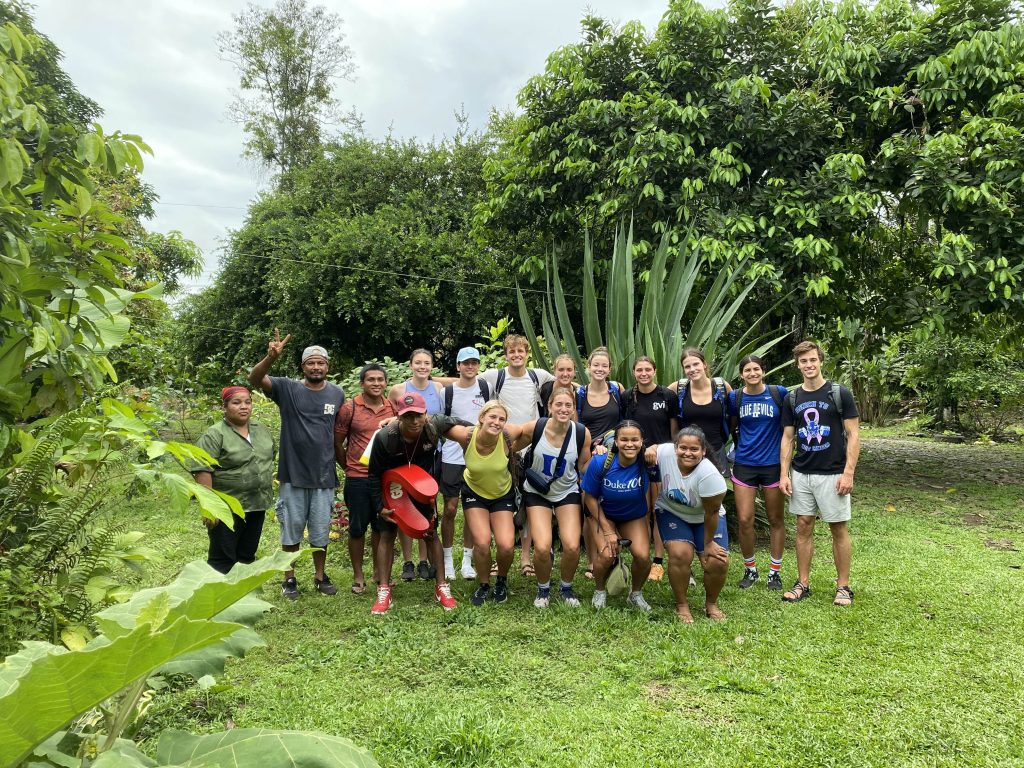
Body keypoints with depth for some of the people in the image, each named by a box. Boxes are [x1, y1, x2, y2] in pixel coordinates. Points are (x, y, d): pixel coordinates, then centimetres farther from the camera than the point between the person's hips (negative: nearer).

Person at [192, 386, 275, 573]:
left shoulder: (262, 430, 8)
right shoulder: (214, 435, -12)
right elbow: (203, 471, -17)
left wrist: (269, 491, 16)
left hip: (257, 505, 6)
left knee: (247, 555, 14)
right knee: (223, 558, 1)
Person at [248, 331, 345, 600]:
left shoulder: (337, 393, 3)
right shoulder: (287, 388, -6)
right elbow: (254, 378, -21)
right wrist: (271, 357, -39)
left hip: (324, 476, 2)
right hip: (293, 474, -2)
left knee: (321, 531, 13)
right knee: (291, 528, 10)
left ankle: (320, 576, 29)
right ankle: (290, 579, 26)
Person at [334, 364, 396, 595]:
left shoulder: (393, 408, 3)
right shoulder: (349, 408, -6)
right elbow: (337, 443, 1)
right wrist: (349, 468, 7)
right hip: (358, 479, -3)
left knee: (381, 526, 13)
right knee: (357, 528, 7)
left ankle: (378, 571, 29)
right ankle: (358, 576, 22)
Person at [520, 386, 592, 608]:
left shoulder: (582, 433, -16)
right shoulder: (534, 428, -20)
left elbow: (584, 465, -1)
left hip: (567, 492, 1)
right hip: (537, 493, -1)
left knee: (572, 547, -14)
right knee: (542, 548, -16)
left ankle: (566, 587, 17)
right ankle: (543, 589, 16)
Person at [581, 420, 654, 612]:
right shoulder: (600, 463, -27)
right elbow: (590, 497, -14)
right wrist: (607, 531, -15)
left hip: (634, 517, 1)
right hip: (602, 514, -1)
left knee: (643, 555, -19)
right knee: (607, 554, -22)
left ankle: (636, 594, 14)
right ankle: (599, 591, 13)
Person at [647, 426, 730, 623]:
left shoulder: (709, 475, -34)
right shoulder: (665, 452, -27)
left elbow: (712, 512, -21)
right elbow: (654, 448, -1)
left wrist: (708, 543, -10)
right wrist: (650, 449, -25)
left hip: (704, 518, -1)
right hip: (671, 513, 1)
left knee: (718, 562, -13)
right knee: (680, 554, -22)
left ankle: (711, 604, 18)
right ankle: (681, 605, 1)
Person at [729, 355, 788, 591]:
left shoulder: (779, 393, -4)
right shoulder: (735, 397, 0)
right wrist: (742, 448, 10)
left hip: (773, 464, -1)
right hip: (744, 465, 1)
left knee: (776, 520, 9)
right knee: (744, 520, -1)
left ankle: (775, 571, 23)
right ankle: (750, 569, 17)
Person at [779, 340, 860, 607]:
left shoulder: (839, 394, -6)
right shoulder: (792, 399, 6)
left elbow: (853, 435, -7)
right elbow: (787, 438, 9)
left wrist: (848, 472, -14)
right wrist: (784, 474, 1)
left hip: (832, 474, -4)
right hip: (801, 474, 4)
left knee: (839, 529, 4)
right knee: (803, 527, 8)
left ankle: (843, 586, 16)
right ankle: (803, 584, 17)